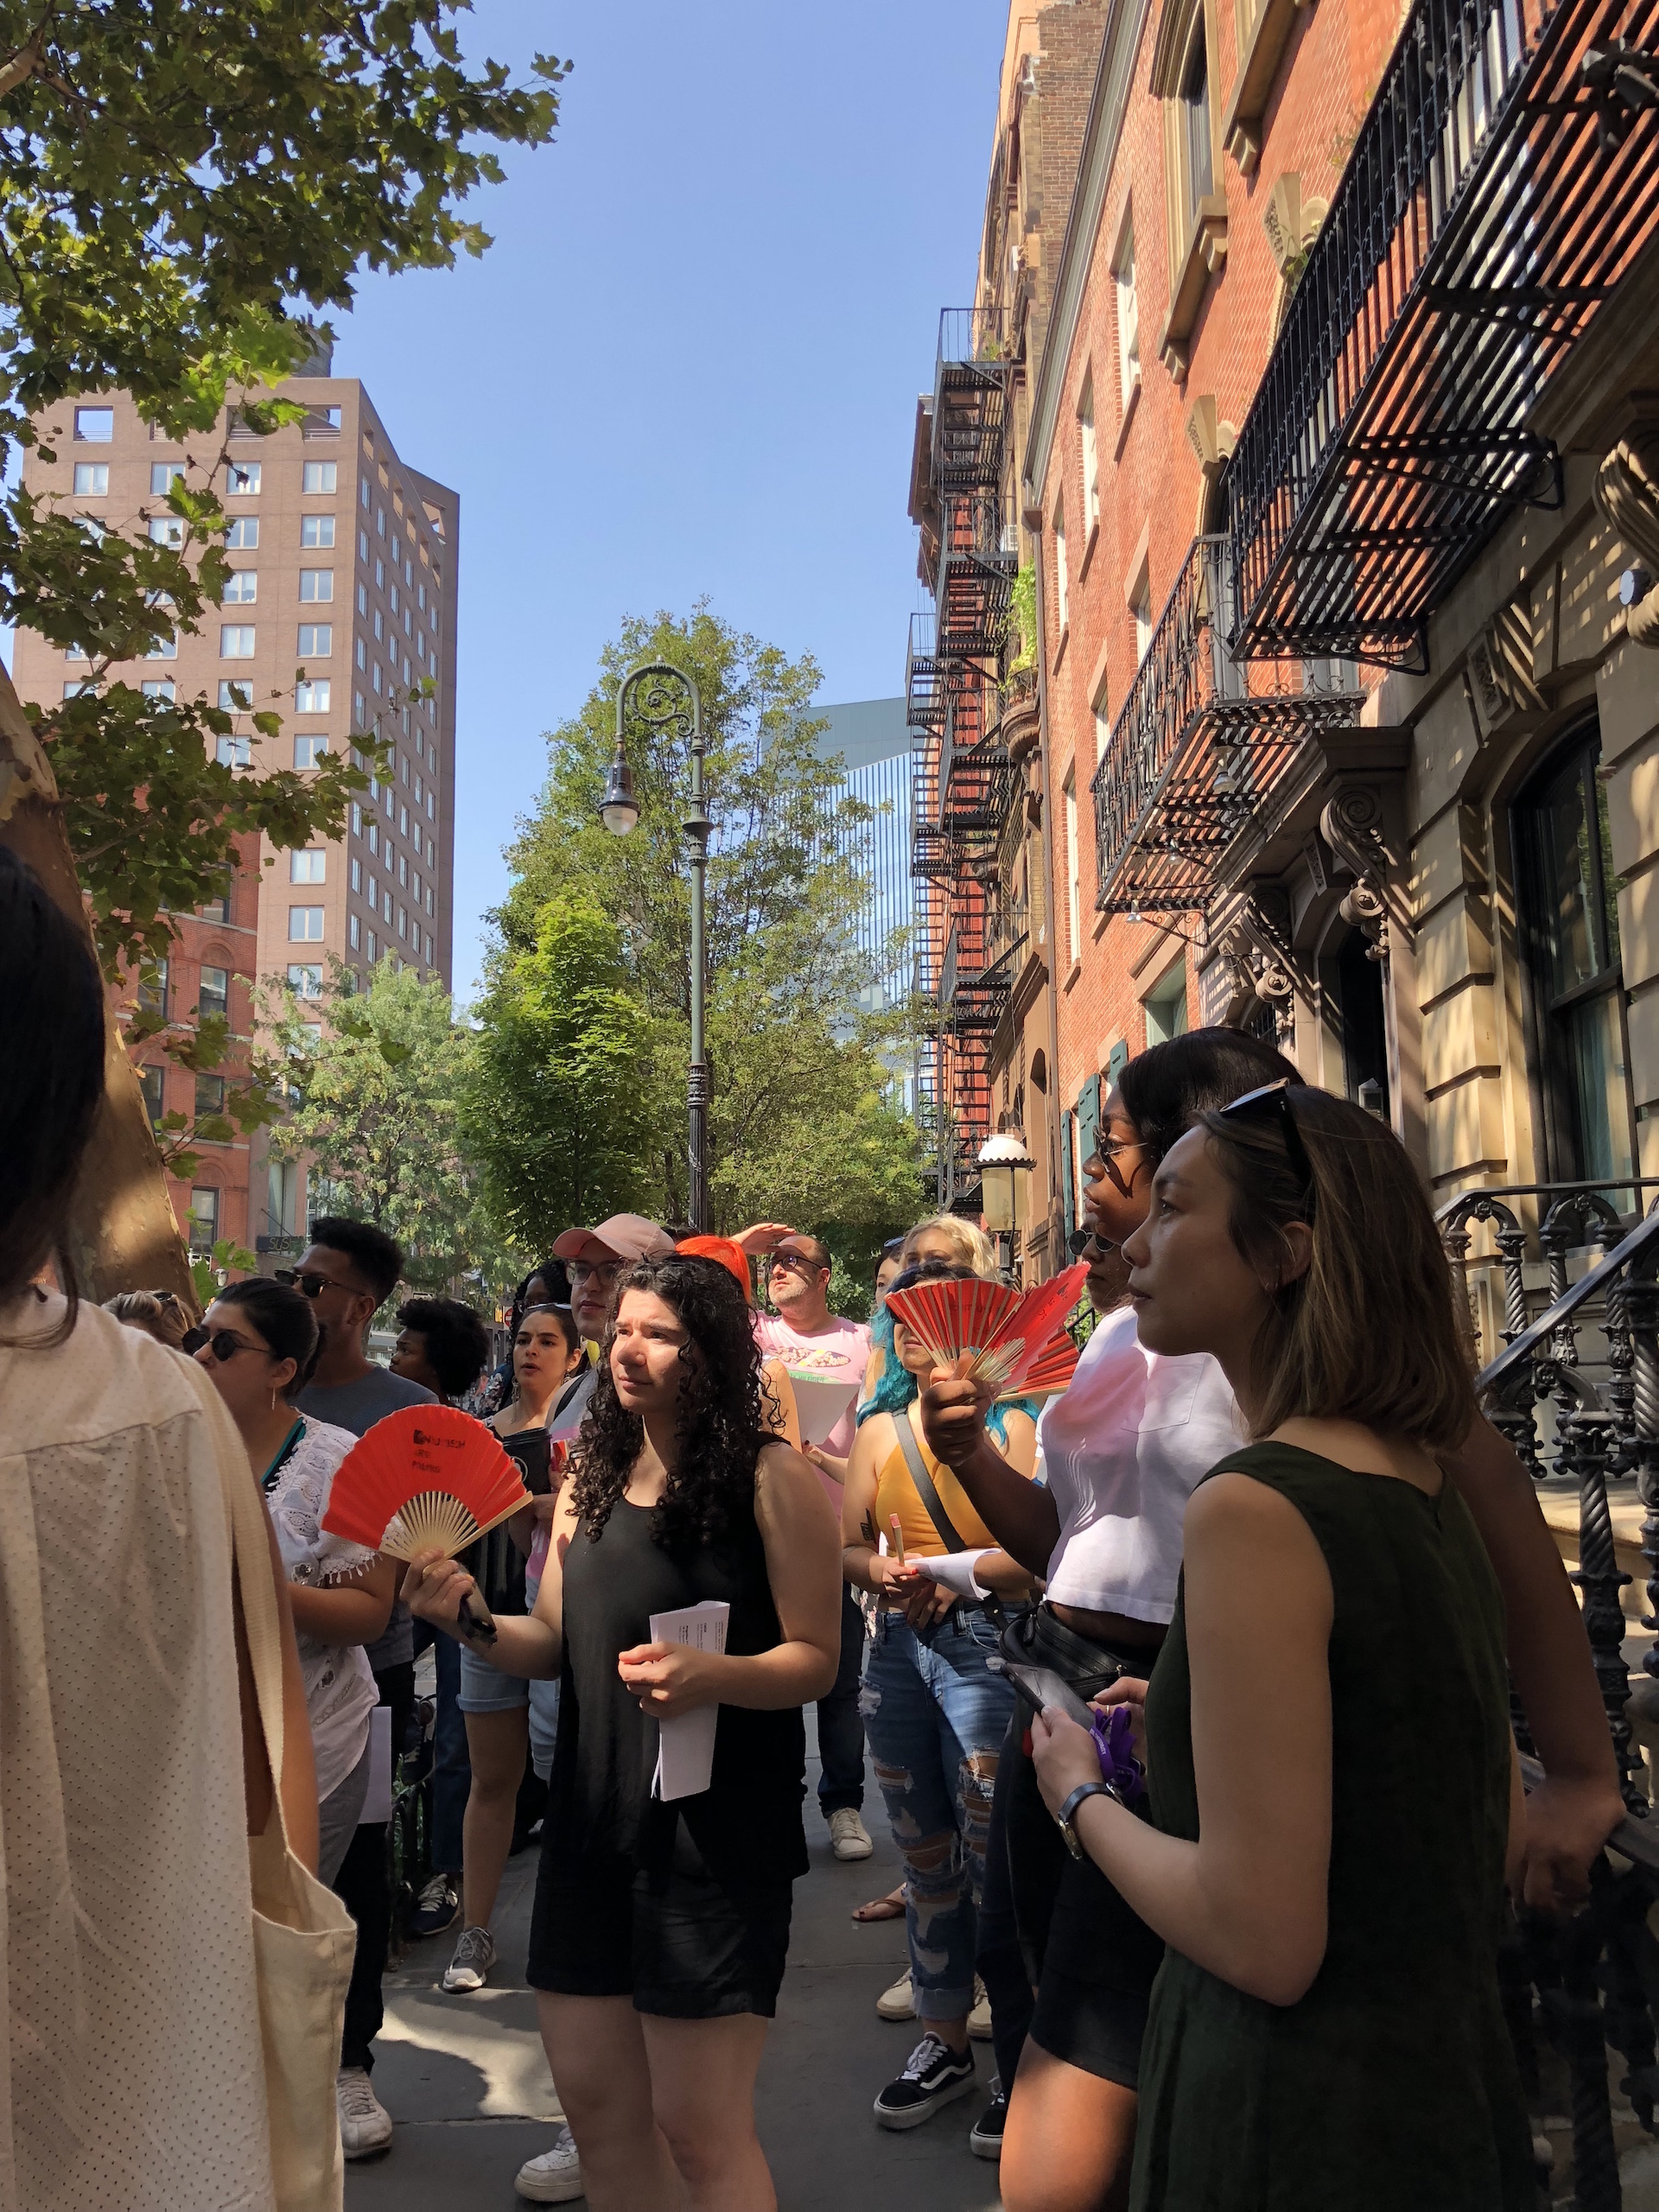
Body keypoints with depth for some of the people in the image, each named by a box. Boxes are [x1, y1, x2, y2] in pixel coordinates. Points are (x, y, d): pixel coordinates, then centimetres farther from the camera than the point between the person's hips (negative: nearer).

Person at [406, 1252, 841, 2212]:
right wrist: (469, 1618, -4)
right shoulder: (592, 1481, 9)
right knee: (596, 2100, 16)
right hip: (593, 1816, 6)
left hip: (716, 1828, -6)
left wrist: (712, 1676, -27)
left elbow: (816, 1657, -11)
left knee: (698, 2126, 1)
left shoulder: (772, 1477, -10)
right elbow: (556, 1646, 13)